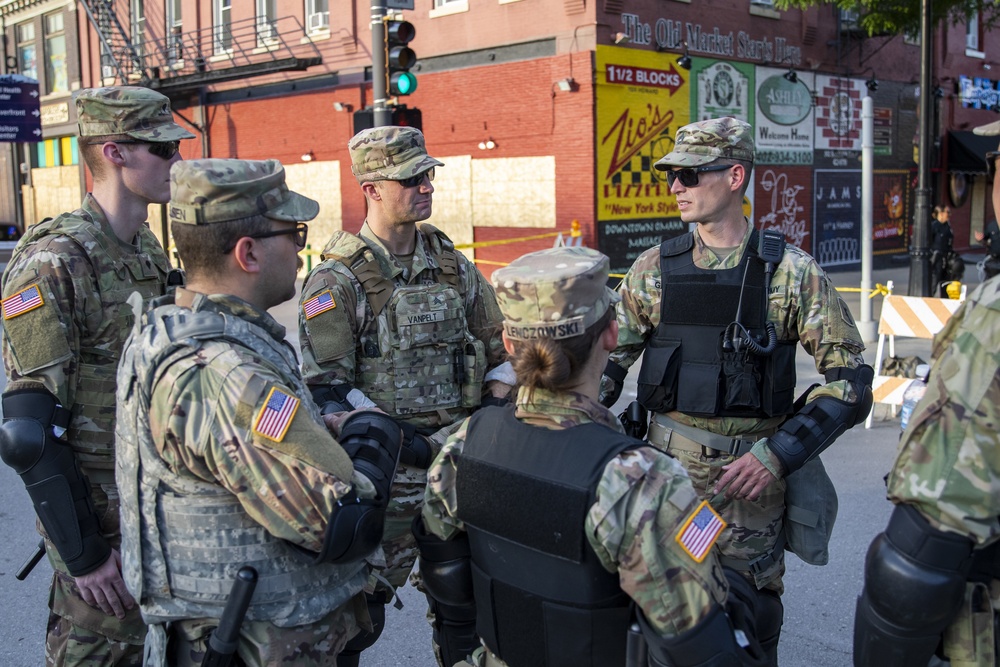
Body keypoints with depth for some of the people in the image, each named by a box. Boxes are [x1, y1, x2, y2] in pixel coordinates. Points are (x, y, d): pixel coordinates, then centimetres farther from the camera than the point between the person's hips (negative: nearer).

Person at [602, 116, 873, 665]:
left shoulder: (791, 273, -6)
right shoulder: (654, 269, 3)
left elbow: (849, 377, -6)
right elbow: (608, 359, 9)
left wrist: (780, 454, -15)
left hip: (752, 471, -2)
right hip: (666, 465, 3)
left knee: (750, 620, 8)